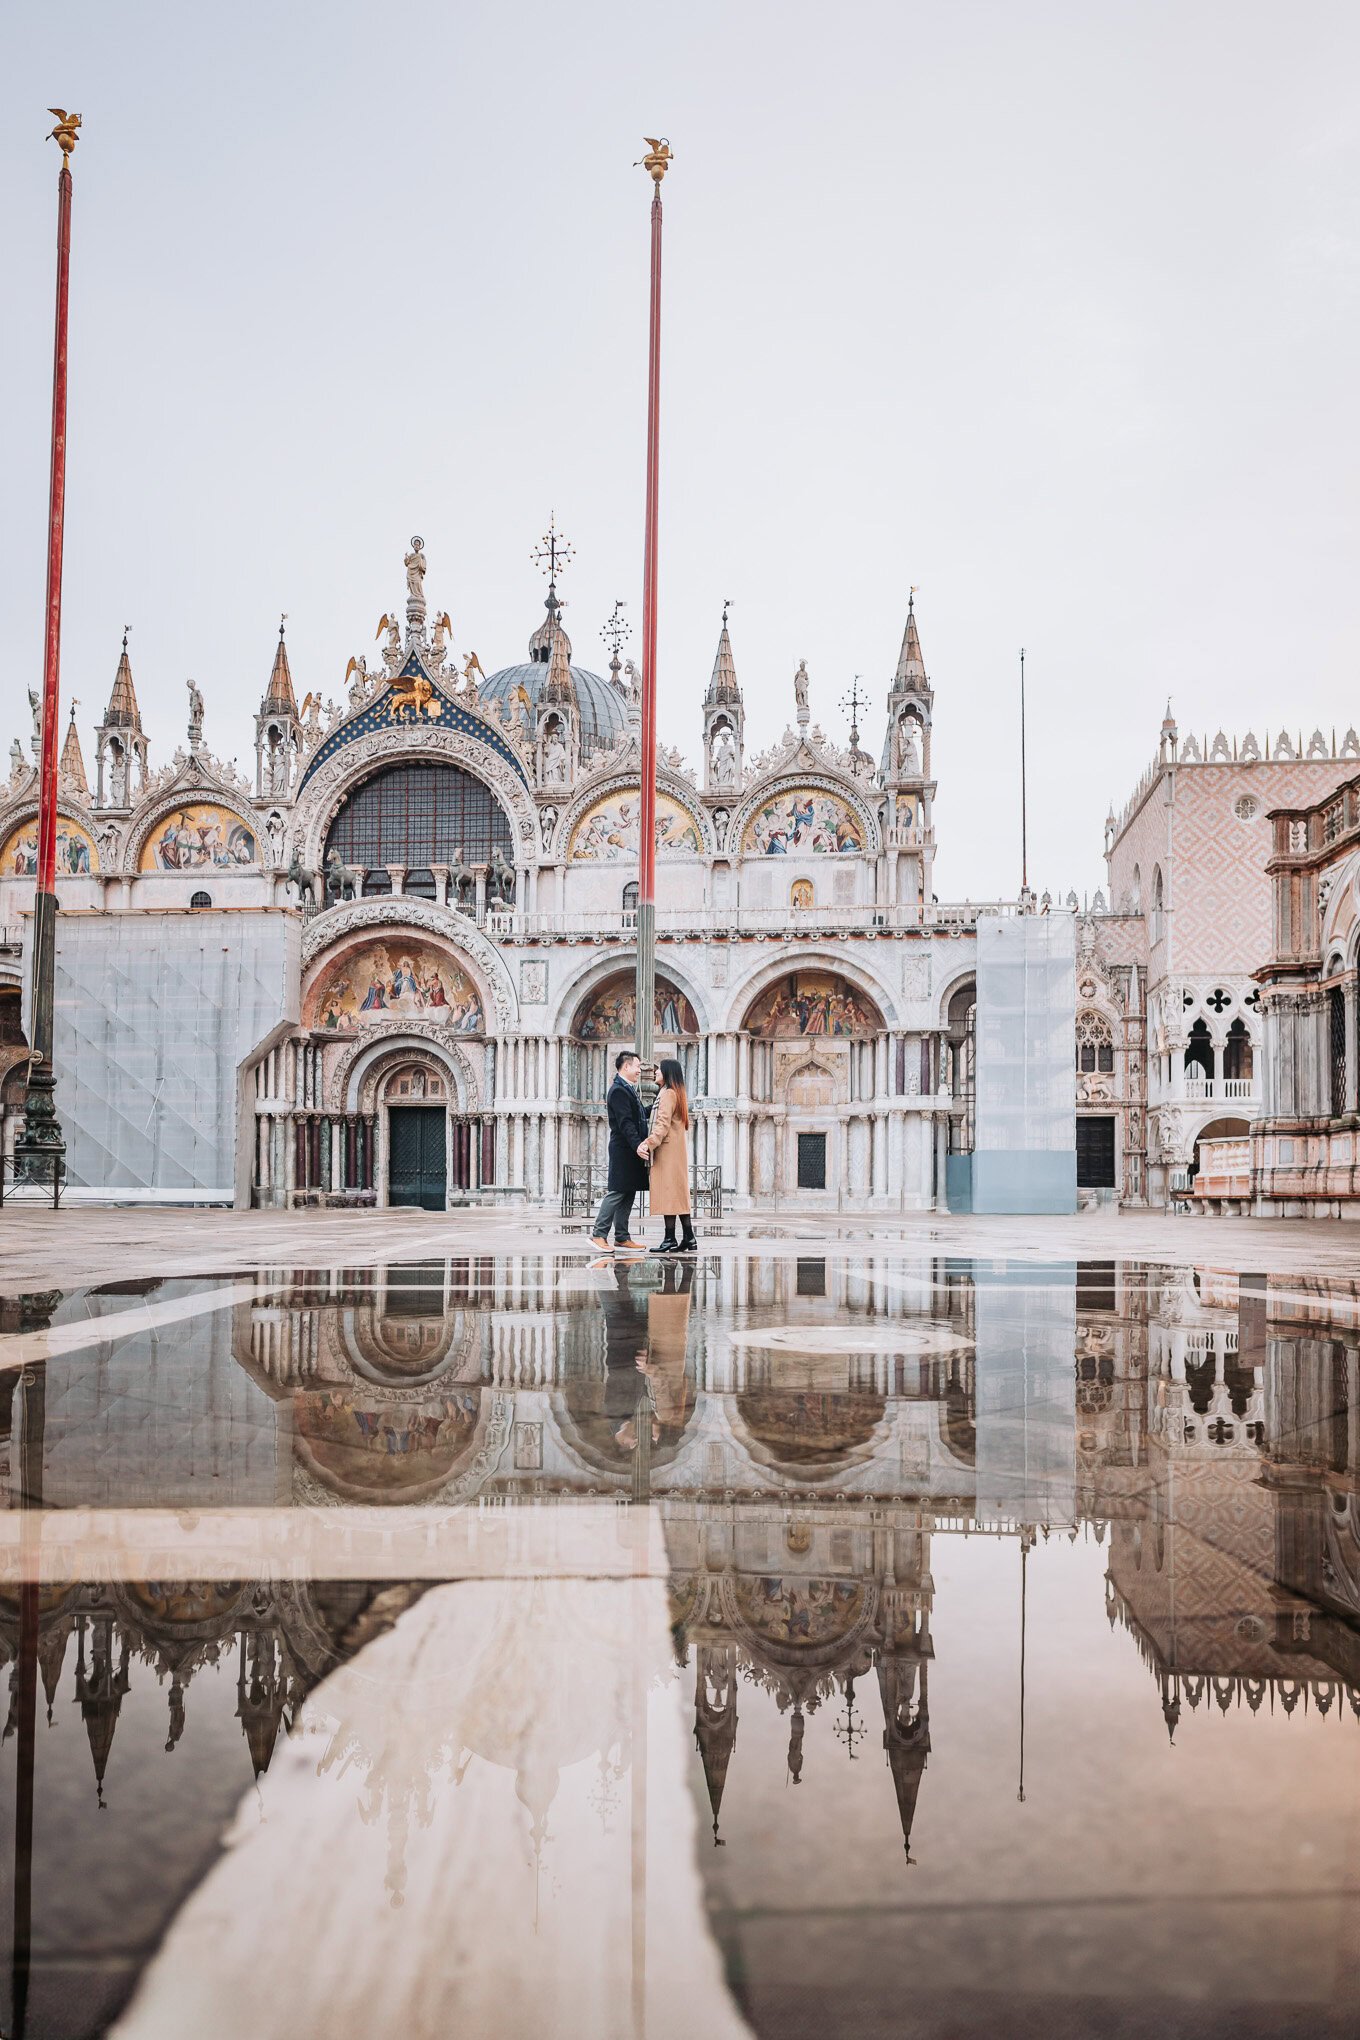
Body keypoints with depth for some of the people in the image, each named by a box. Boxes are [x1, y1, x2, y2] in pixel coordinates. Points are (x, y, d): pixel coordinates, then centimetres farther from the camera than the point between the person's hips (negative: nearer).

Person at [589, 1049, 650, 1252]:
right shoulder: (618, 1091, -14)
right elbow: (625, 1123, -23)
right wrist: (637, 1145, -31)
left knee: (628, 1194, 10)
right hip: (623, 1150, -10)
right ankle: (599, 1234, -4)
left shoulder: (628, 1089, 19)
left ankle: (622, 1237, 13)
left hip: (632, 1151, 10)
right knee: (616, 1192, -8)